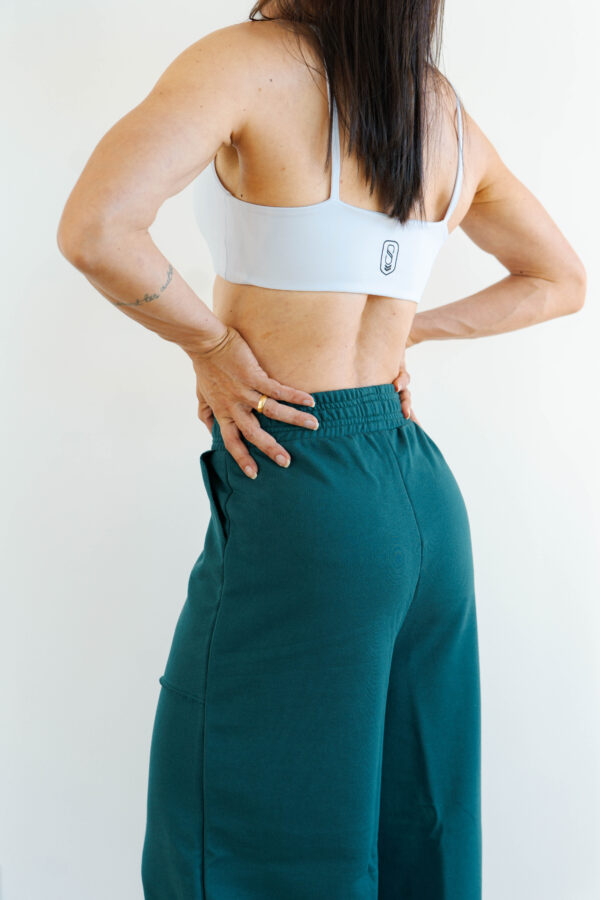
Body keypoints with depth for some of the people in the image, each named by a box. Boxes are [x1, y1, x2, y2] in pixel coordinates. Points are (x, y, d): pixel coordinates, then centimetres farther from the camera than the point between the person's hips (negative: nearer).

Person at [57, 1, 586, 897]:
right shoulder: (452, 114, 10)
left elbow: (94, 228, -24)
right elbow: (562, 281, 22)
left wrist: (211, 344, -8)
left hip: (301, 501, -7)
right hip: (425, 498, 7)